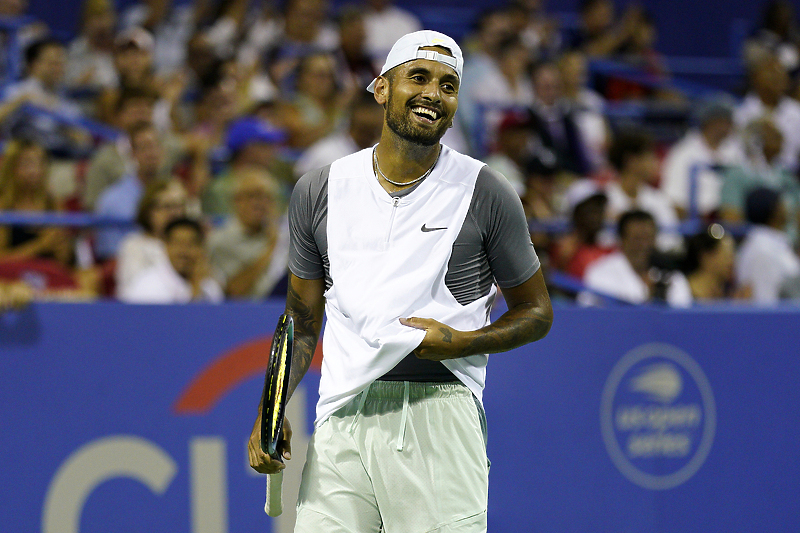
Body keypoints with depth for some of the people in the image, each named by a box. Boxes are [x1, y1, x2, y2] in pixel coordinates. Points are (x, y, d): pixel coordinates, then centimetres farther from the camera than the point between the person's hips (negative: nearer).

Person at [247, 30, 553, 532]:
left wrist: (461, 342, -9)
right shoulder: (318, 192, 11)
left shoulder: (487, 194, 3)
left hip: (441, 417, -2)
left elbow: (536, 312, 10)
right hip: (341, 424, 2)